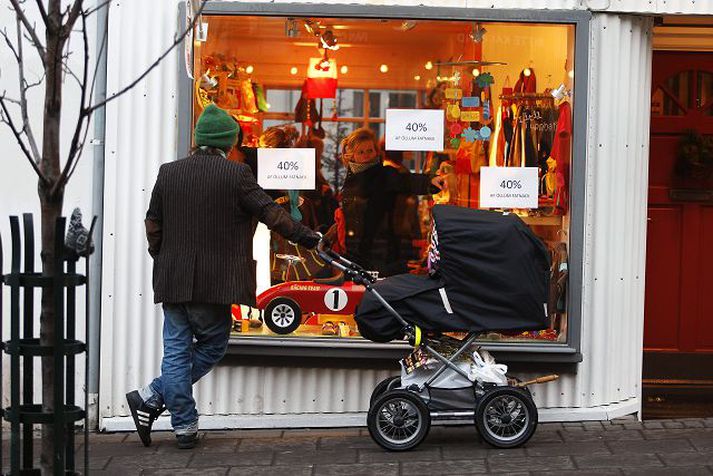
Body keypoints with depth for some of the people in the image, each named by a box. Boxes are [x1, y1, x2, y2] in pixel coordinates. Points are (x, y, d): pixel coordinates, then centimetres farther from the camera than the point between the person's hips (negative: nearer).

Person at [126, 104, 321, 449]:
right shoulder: (236, 174, -8)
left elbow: (153, 225, 8)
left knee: (177, 350, 9)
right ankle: (151, 397, 2)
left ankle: (184, 426, 9)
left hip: (172, 281, 4)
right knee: (212, 345, 11)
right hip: (214, 284, -4)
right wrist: (306, 237, 5)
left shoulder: (168, 173, 5)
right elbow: (270, 213, -6)